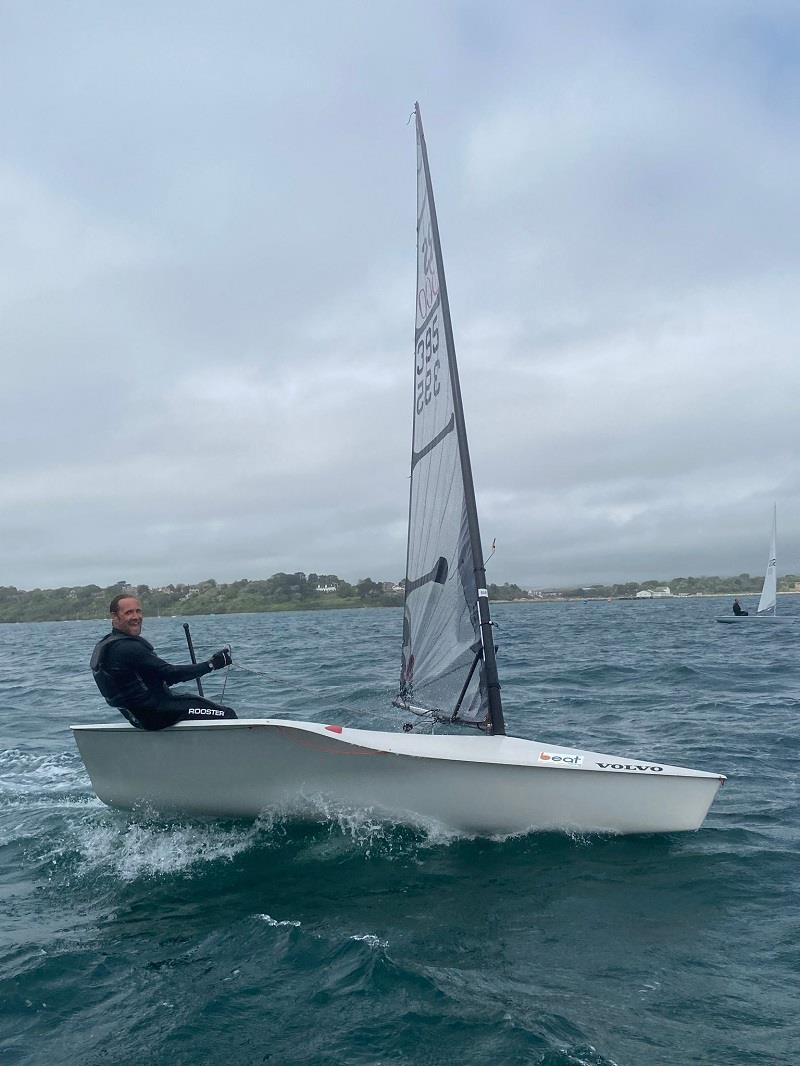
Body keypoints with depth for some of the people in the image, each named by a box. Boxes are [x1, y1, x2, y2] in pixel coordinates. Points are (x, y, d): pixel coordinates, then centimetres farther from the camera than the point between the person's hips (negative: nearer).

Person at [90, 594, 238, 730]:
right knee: (227, 715, -8)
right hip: (155, 714, -11)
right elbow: (169, 674, -25)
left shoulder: (105, 646, 9)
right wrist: (211, 664, -19)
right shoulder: (128, 648, -24)